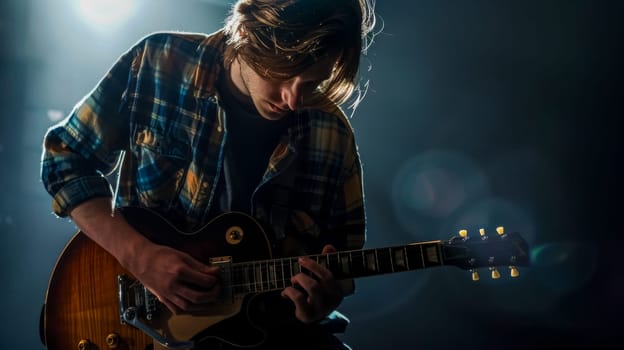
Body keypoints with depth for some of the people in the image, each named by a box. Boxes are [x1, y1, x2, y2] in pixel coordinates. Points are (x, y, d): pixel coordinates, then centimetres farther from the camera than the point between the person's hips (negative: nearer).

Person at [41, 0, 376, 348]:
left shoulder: (333, 136, -5)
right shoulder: (157, 62, -10)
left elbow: (345, 245, 6)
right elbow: (65, 157, -2)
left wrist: (324, 300, -17)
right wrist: (137, 254, -15)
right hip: (142, 315, -1)